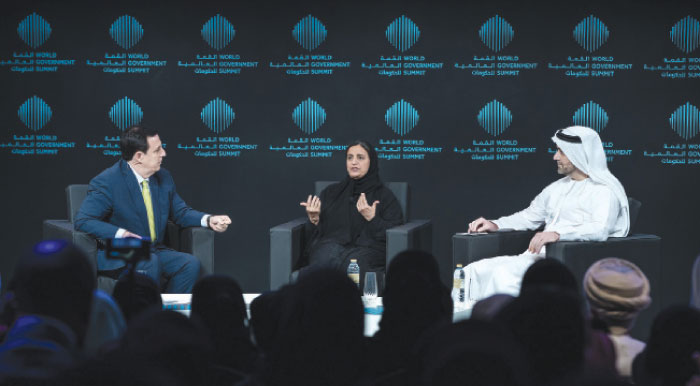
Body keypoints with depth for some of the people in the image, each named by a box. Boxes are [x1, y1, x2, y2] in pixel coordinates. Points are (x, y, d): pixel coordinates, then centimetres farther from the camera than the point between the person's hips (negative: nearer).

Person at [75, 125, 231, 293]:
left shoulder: (164, 178, 9)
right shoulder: (107, 182, -12)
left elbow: (180, 212, 19)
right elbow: (83, 221, -18)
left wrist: (208, 220, -1)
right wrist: (120, 233, -31)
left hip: (154, 251, 6)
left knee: (190, 263, -19)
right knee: (151, 263, -35)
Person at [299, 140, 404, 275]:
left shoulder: (384, 195, 15)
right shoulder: (331, 192, 24)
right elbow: (315, 233, 21)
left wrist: (372, 218, -9)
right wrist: (314, 218, -1)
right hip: (331, 245, 2)